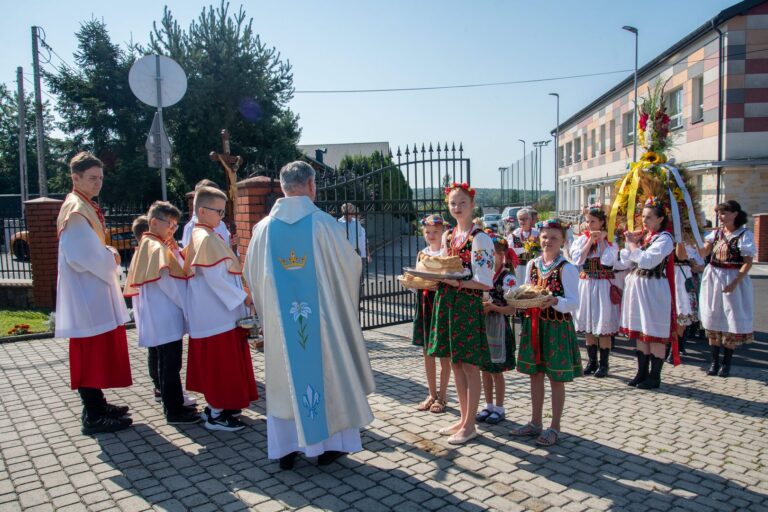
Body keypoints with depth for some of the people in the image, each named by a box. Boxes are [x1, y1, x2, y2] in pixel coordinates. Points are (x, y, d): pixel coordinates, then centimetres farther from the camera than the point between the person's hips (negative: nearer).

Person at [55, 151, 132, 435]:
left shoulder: (86, 207, 14)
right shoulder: (76, 210, -17)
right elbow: (82, 256, -23)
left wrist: (108, 254, 4)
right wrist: (112, 258, -9)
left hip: (94, 293, 10)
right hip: (87, 295, -10)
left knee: (100, 352, 16)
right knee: (91, 355, -4)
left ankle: (97, 405, 27)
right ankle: (94, 416, 5)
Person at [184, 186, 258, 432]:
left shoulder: (206, 236, 14)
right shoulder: (206, 239, -17)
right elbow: (215, 278, -22)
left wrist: (239, 295, 14)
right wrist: (241, 297, -15)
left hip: (217, 310, 10)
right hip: (216, 312, -10)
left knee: (218, 360, 17)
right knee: (220, 360, -1)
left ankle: (216, 406, 28)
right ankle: (216, 415, 9)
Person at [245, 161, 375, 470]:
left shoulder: (264, 228, -2)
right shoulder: (324, 223, -11)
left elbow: (251, 275, 7)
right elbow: (351, 266, -3)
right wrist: (359, 261, 20)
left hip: (279, 319, 3)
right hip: (321, 316, -2)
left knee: (285, 377, 13)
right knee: (327, 372, 12)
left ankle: (285, 448, 21)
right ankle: (330, 444, 23)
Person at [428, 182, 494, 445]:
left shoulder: (479, 238, -10)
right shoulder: (447, 236, 12)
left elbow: (484, 282, -14)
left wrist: (457, 283, -23)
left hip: (468, 303, -7)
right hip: (446, 302, 7)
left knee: (470, 366, 3)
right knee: (456, 363, 14)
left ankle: (469, 425, 14)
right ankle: (463, 418, 27)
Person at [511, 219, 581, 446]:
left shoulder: (567, 268, -10)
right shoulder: (532, 265, 8)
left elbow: (573, 303, -14)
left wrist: (555, 301, -32)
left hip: (557, 327, -5)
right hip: (533, 325, 6)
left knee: (556, 379, 5)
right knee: (535, 375, 14)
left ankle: (555, 427, 19)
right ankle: (535, 423, 27)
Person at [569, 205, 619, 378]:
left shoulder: (611, 240, -3)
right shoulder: (581, 239, 6)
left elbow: (607, 261, -16)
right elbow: (577, 260, -7)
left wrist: (601, 240, -11)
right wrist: (590, 241, -9)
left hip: (603, 286, -4)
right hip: (585, 284, 4)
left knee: (603, 327, 0)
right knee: (588, 326, 10)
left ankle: (603, 364, 11)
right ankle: (592, 362, 22)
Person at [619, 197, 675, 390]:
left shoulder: (664, 238, -10)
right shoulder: (642, 236, 12)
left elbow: (648, 261, -21)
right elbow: (627, 261, 10)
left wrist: (633, 244, -11)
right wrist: (630, 243, -3)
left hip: (653, 288, -8)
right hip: (636, 285, 8)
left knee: (655, 334, 1)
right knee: (640, 332, 13)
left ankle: (655, 376, 11)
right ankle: (642, 372, 24)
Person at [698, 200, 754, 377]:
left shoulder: (744, 234, -8)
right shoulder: (717, 233, 7)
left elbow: (748, 262, -12)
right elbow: (704, 252, 1)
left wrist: (735, 282, -21)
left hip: (733, 279, -5)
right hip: (713, 278, 5)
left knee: (731, 320, 3)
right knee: (713, 319, 7)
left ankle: (726, 363, 13)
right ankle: (714, 361, 16)